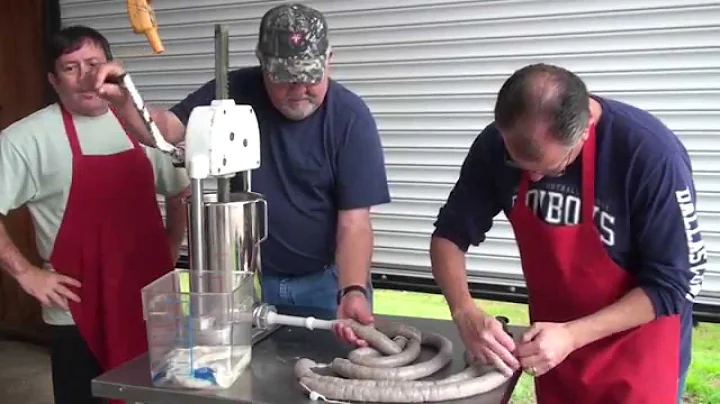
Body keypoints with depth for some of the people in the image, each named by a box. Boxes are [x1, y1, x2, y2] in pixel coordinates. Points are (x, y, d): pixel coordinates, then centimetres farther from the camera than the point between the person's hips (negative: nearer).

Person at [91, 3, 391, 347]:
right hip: (249, 277, 2)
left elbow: (354, 221, -20)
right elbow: (166, 129, -11)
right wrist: (123, 101, -32)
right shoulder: (235, 92, -9)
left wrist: (352, 291, -35)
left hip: (326, 280, -2)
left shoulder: (350, 117, -17)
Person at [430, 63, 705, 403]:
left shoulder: (651, 153, -27)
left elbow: (673, 283, -20)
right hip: (551, 342, 4)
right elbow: (450, 234, -7)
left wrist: (573, 335, -29)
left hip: (636, 355, -4)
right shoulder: (496, 145, -16)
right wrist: (464, 312, -25)